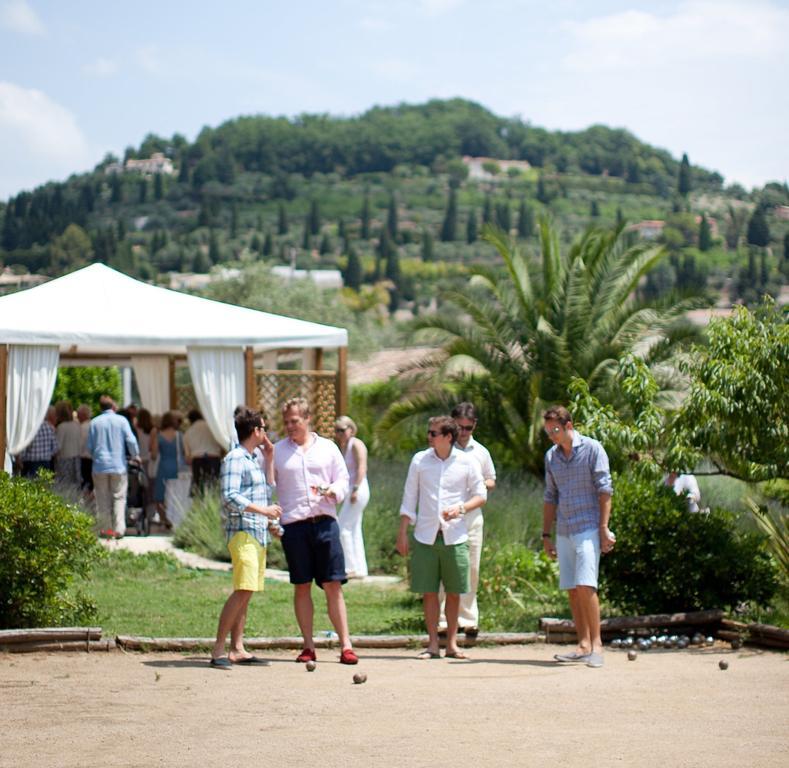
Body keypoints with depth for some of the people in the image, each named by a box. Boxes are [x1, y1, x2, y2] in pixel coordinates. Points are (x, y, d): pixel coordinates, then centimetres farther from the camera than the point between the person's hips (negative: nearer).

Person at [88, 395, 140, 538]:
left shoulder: (94, 423, 2)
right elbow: (131, 440, -7)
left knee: (103, 499, 9)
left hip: (100, 466, 1)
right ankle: (118, 529, -7)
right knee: (119, 497, 2)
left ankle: (104, 528, 7)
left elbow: (90, 446, 5)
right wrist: (135, 455, 9)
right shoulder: (121, 420, -2)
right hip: (118, 465, -1)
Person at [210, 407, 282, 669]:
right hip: (242, 532, -9)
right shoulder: (234, 459, -9)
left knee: (246, 593, 6)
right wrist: (263, 510, -20)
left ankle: (237, 650, 7)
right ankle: (218, 650, -17)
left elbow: (267, 489, 31)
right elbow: (230, 497, -18)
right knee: (243, 591, -17)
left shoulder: (252, 460, 20)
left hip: (259, 535, 9)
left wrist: (269, 459, 25)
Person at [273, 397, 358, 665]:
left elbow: (343, 480, 11)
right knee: (301, 586, 4)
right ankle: (308, 646, 10)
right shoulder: (277, 451, 10)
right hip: (293, 523, 0)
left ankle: (345, 645, -2)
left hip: (325, 521, 0)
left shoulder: (327, 447, 12)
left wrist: (332, 490, -8)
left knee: (333, 585, -3)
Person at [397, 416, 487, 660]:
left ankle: (451, 644, 14)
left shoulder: (466, 463, 1)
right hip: (425, 536, 1)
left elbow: (481, 495, 6)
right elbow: (409, 498, 8)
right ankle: (433, 644, 9)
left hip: (455, 536, -1)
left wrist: (461, 507, -13)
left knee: (454, 592, 4)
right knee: (428, 591, 1)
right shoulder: (420, 460, 4)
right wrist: (402, 533, 5)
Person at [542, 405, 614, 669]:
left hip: (588, 528, -6)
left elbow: (604, 490, -6)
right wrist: (546, 535, 15)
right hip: (564, 532, 6)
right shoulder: (551, 456, 13)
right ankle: (583, 645, 8)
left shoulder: (592, 449, -4)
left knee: (585, 585, -15)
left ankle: (596, 644, -11)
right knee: (572, 589, 4)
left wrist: (604, 528, -12)